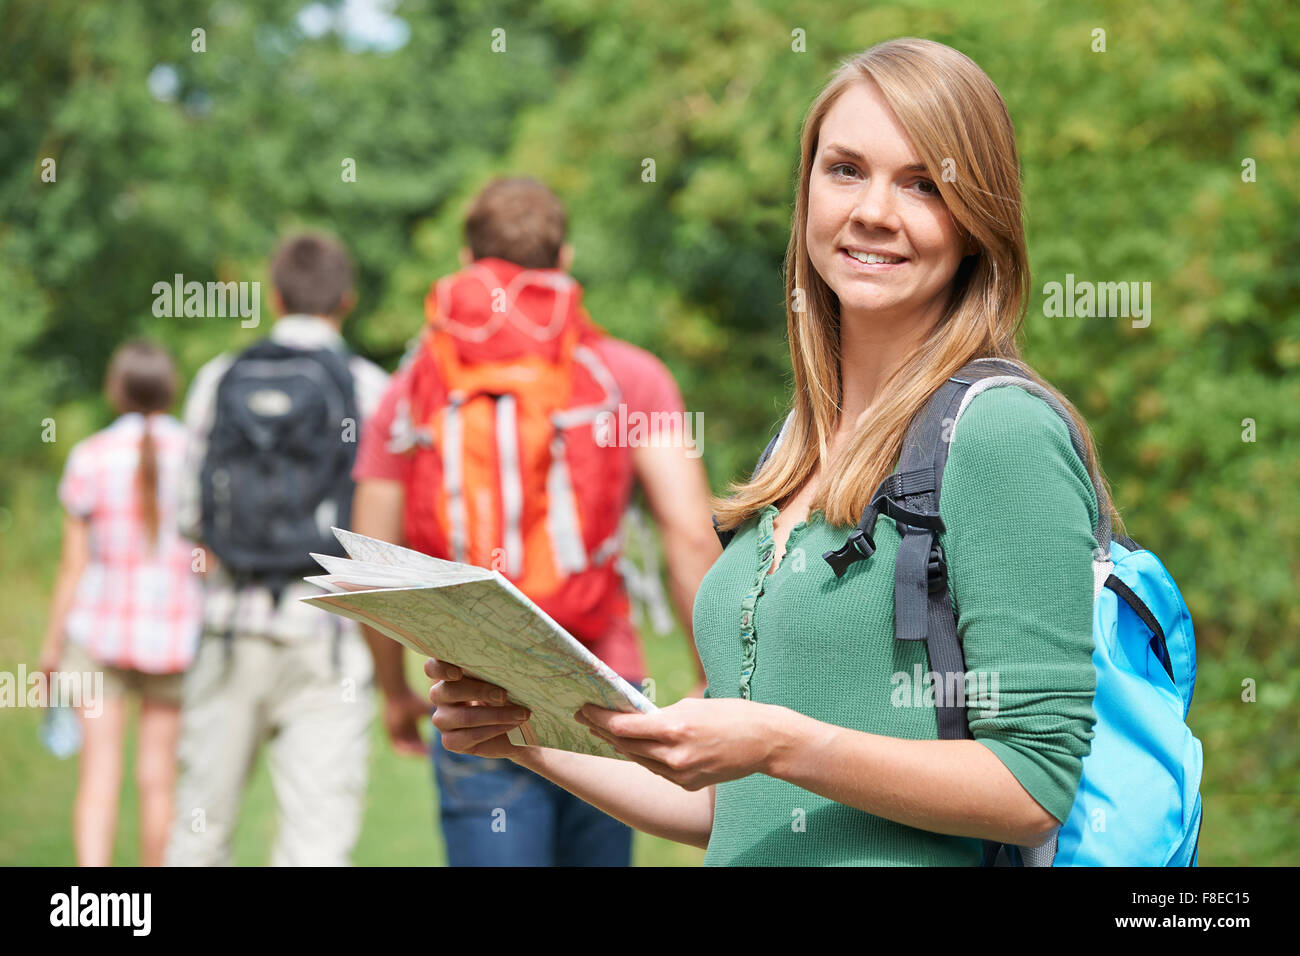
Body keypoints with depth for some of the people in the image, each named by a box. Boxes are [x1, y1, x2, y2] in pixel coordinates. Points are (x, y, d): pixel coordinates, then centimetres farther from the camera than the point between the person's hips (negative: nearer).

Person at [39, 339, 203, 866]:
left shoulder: (90, 458, -7)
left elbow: (74, 565, -4)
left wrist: (52, 646, 6)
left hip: (100, 629, -1)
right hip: (177, 634, 1)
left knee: (98, 777, -1)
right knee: (158, 777, 13)